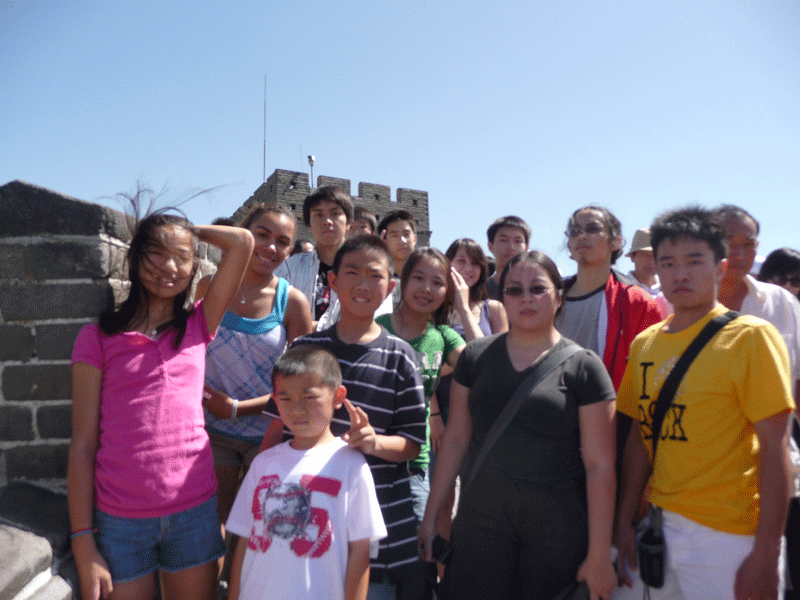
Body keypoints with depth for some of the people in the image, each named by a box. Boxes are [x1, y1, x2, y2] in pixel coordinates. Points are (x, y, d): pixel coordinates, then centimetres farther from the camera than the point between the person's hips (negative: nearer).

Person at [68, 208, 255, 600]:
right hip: (121, 521, -2)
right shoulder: (98, 337, -1)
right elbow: (82, 444, -3)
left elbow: (242, 242, -3)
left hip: (194, 510, 2)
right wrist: (83, 545, -6)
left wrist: (191, 230, 9)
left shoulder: (198, 325, 4)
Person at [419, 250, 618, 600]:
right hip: (479, 519, 2)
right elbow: (455, 440, 6)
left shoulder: (583, 367, -6)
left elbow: (600, 465, -6)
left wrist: (599, 555, -7)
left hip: (559, 527, -2)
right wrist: (430, 515, 7)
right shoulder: (475, 357, 2)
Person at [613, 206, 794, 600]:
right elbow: (640, 435, 8)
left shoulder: (751, 338, -9)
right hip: (656, 527, 5)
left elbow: (774, 449, -12)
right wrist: (624, 520, 4)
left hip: (726, 535, -4)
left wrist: (765, 555, -15)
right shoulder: (644, 343, 5)